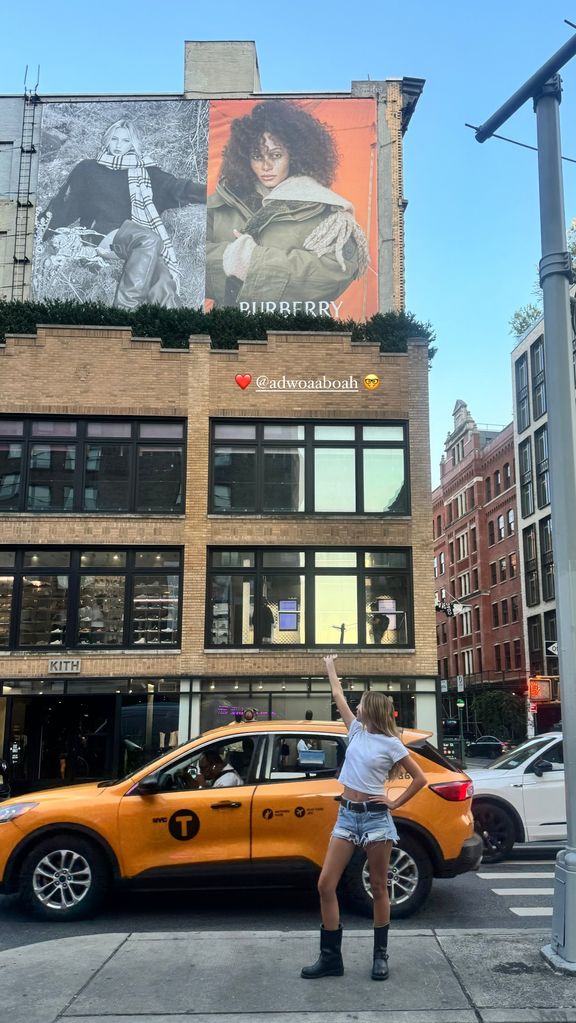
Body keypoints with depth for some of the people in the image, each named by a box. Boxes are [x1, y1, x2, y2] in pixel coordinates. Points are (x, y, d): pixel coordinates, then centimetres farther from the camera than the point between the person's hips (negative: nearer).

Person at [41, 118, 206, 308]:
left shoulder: (143, 172, 21)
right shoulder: (88, 169, 18)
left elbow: (176, 187, 9)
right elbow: (64, 201, 14)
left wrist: (208, 191, -5)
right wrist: (51, 233, 1)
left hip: (131, 237, 2)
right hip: (101, 233, -2)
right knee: (150, 239, -34)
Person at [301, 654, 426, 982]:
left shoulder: (392, 744, -4)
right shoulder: (357, 731, 10)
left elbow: (420, 778, 0)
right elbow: (339, 696, 19)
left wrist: (395, 803, -1)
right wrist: (330, 666, 26)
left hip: (376, 817, -5)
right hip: (347, 815, 5)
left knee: (379, 886, 4)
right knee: (326, 884, -2)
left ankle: (381, 956, 18)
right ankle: (331, 957, 6)